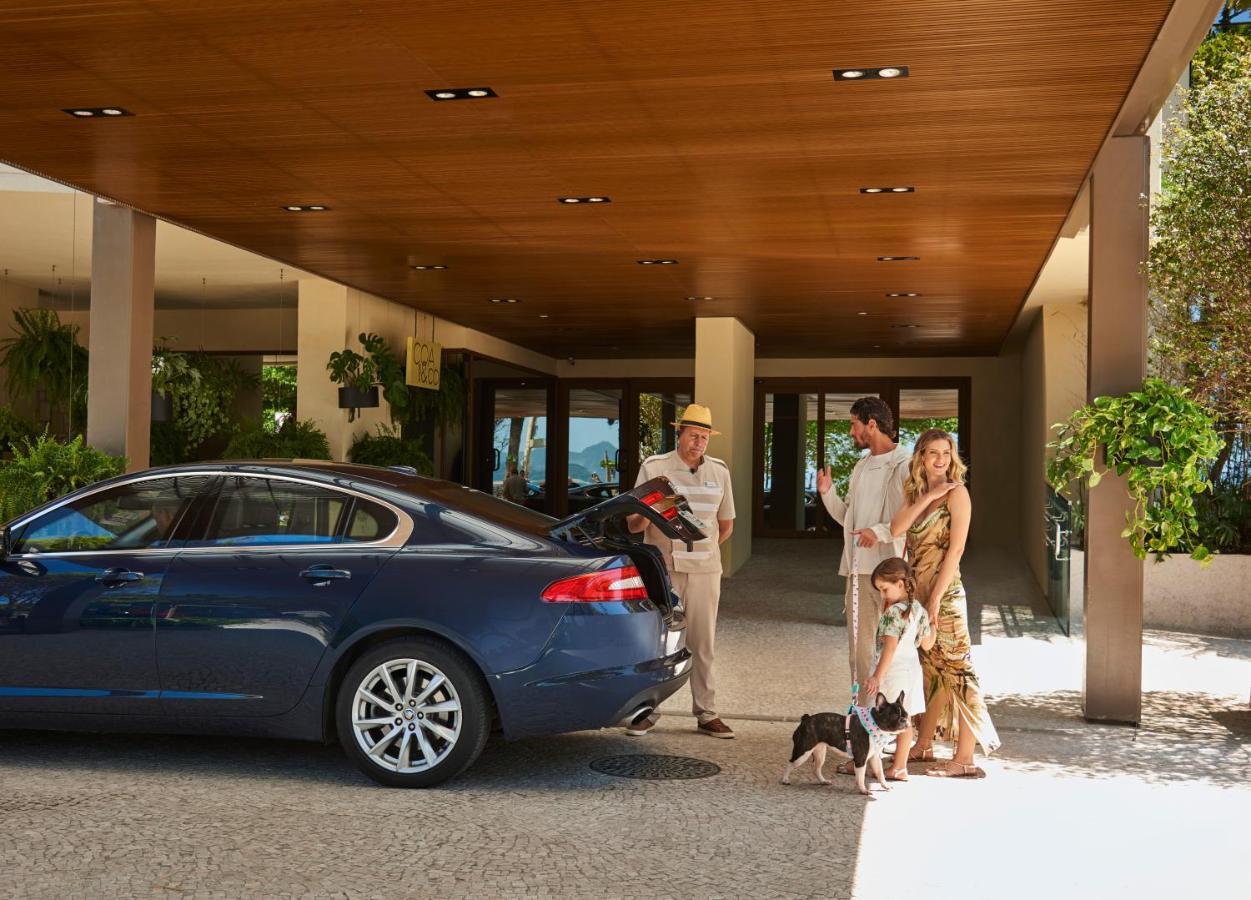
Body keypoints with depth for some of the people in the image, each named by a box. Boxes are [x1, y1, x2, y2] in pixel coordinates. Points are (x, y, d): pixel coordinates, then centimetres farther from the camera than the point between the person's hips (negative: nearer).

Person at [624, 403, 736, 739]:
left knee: (702, 644, 6)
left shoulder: (719, 472, 10)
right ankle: (647, 710, 7)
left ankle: (707, 714, 10)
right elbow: (634, 525, -3)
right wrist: (646, 515, -23)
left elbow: (726, 525, 20)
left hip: (705, 571, 3)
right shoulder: (654, 468, 0)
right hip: (662, 569, -3)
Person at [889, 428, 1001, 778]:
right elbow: (896, 529, -5)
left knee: (955, 670, -6)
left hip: (944, 592, -7)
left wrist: (936, 598, -17)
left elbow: (956, 549, -13)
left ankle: (965, 759, -4)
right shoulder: (915, 493, 12)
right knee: (931, 669, 16)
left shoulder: (957, 493, -8)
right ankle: (923, 746, 26)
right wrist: (928, 497, -11)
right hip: (916, 591, 7)